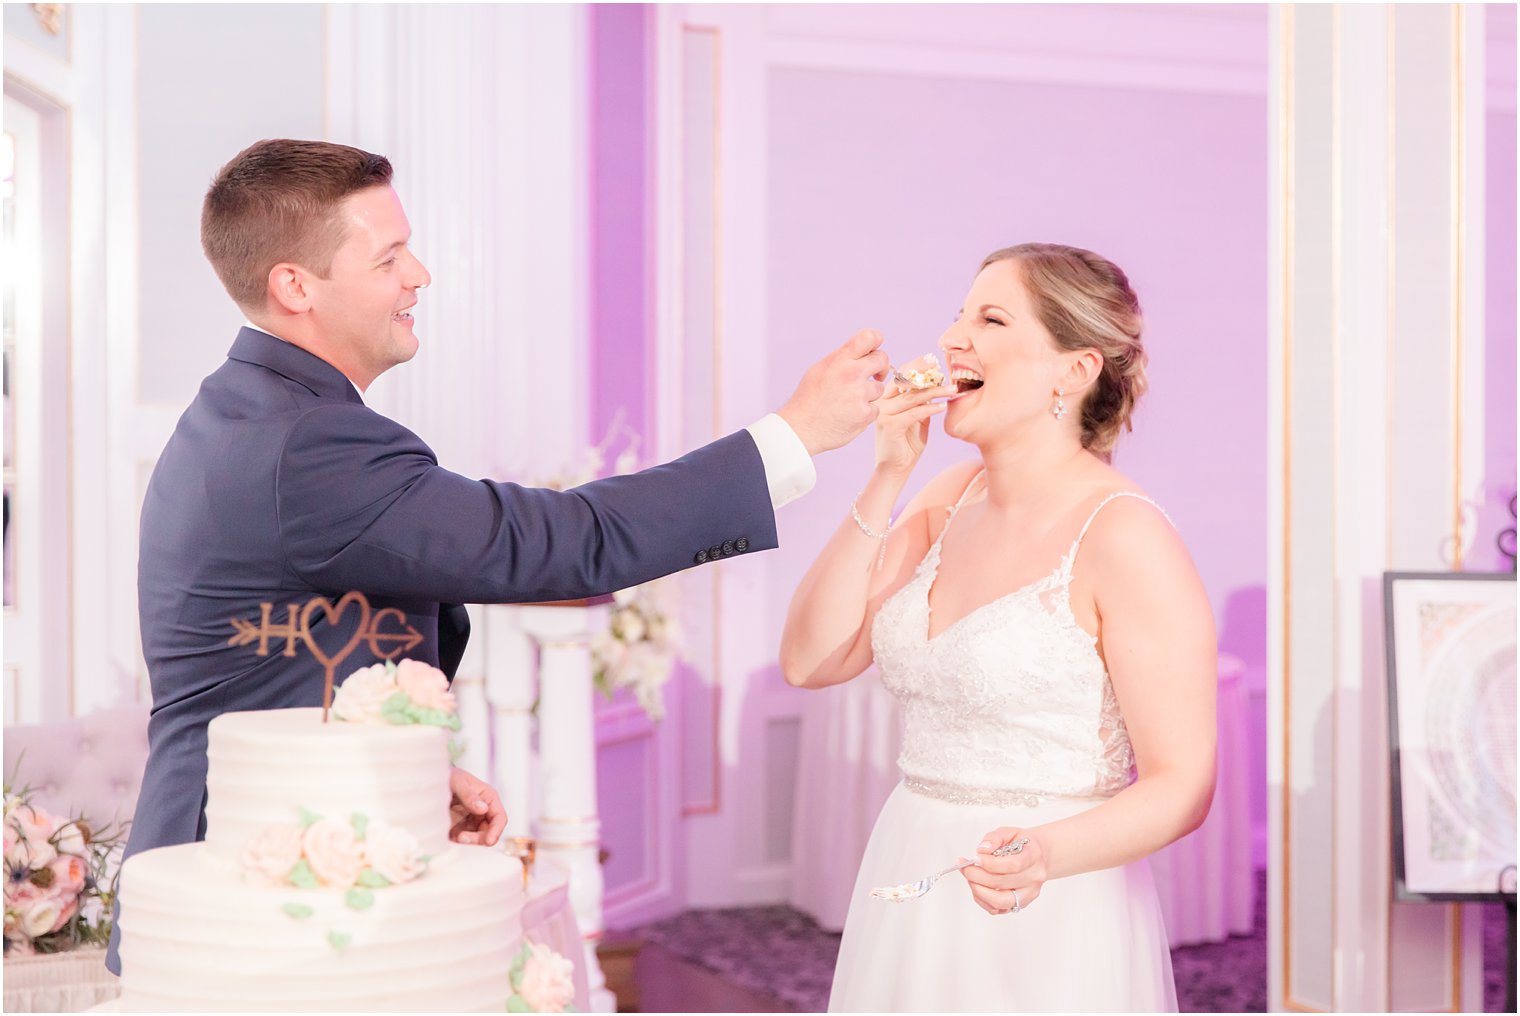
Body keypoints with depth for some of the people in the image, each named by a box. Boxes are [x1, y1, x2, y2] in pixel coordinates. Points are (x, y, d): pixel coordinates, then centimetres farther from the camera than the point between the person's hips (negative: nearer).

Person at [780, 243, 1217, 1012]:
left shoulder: (1122, 534, -15)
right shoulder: (950, 501, 4)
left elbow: (1181, 785, -14)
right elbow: (810, 660, -3)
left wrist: (1046, 855, -31)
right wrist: (885, 480, -8)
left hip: (1046, 928, -6)